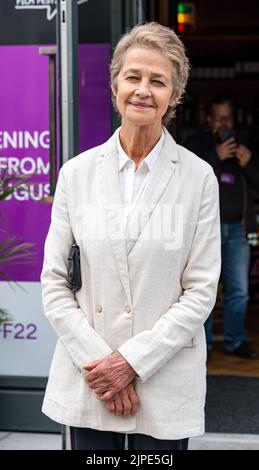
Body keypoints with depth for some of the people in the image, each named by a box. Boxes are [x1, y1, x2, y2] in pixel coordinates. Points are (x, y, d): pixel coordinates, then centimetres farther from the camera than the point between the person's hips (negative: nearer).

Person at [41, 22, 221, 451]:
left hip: (165, 380, -1)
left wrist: (132, 360, -11)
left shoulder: (198, 177, -3)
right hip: (87, 383, 2)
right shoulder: (77, 173, 3)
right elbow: (54, 282, 2)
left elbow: (201, 291, -5)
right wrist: (95, 361, -9)